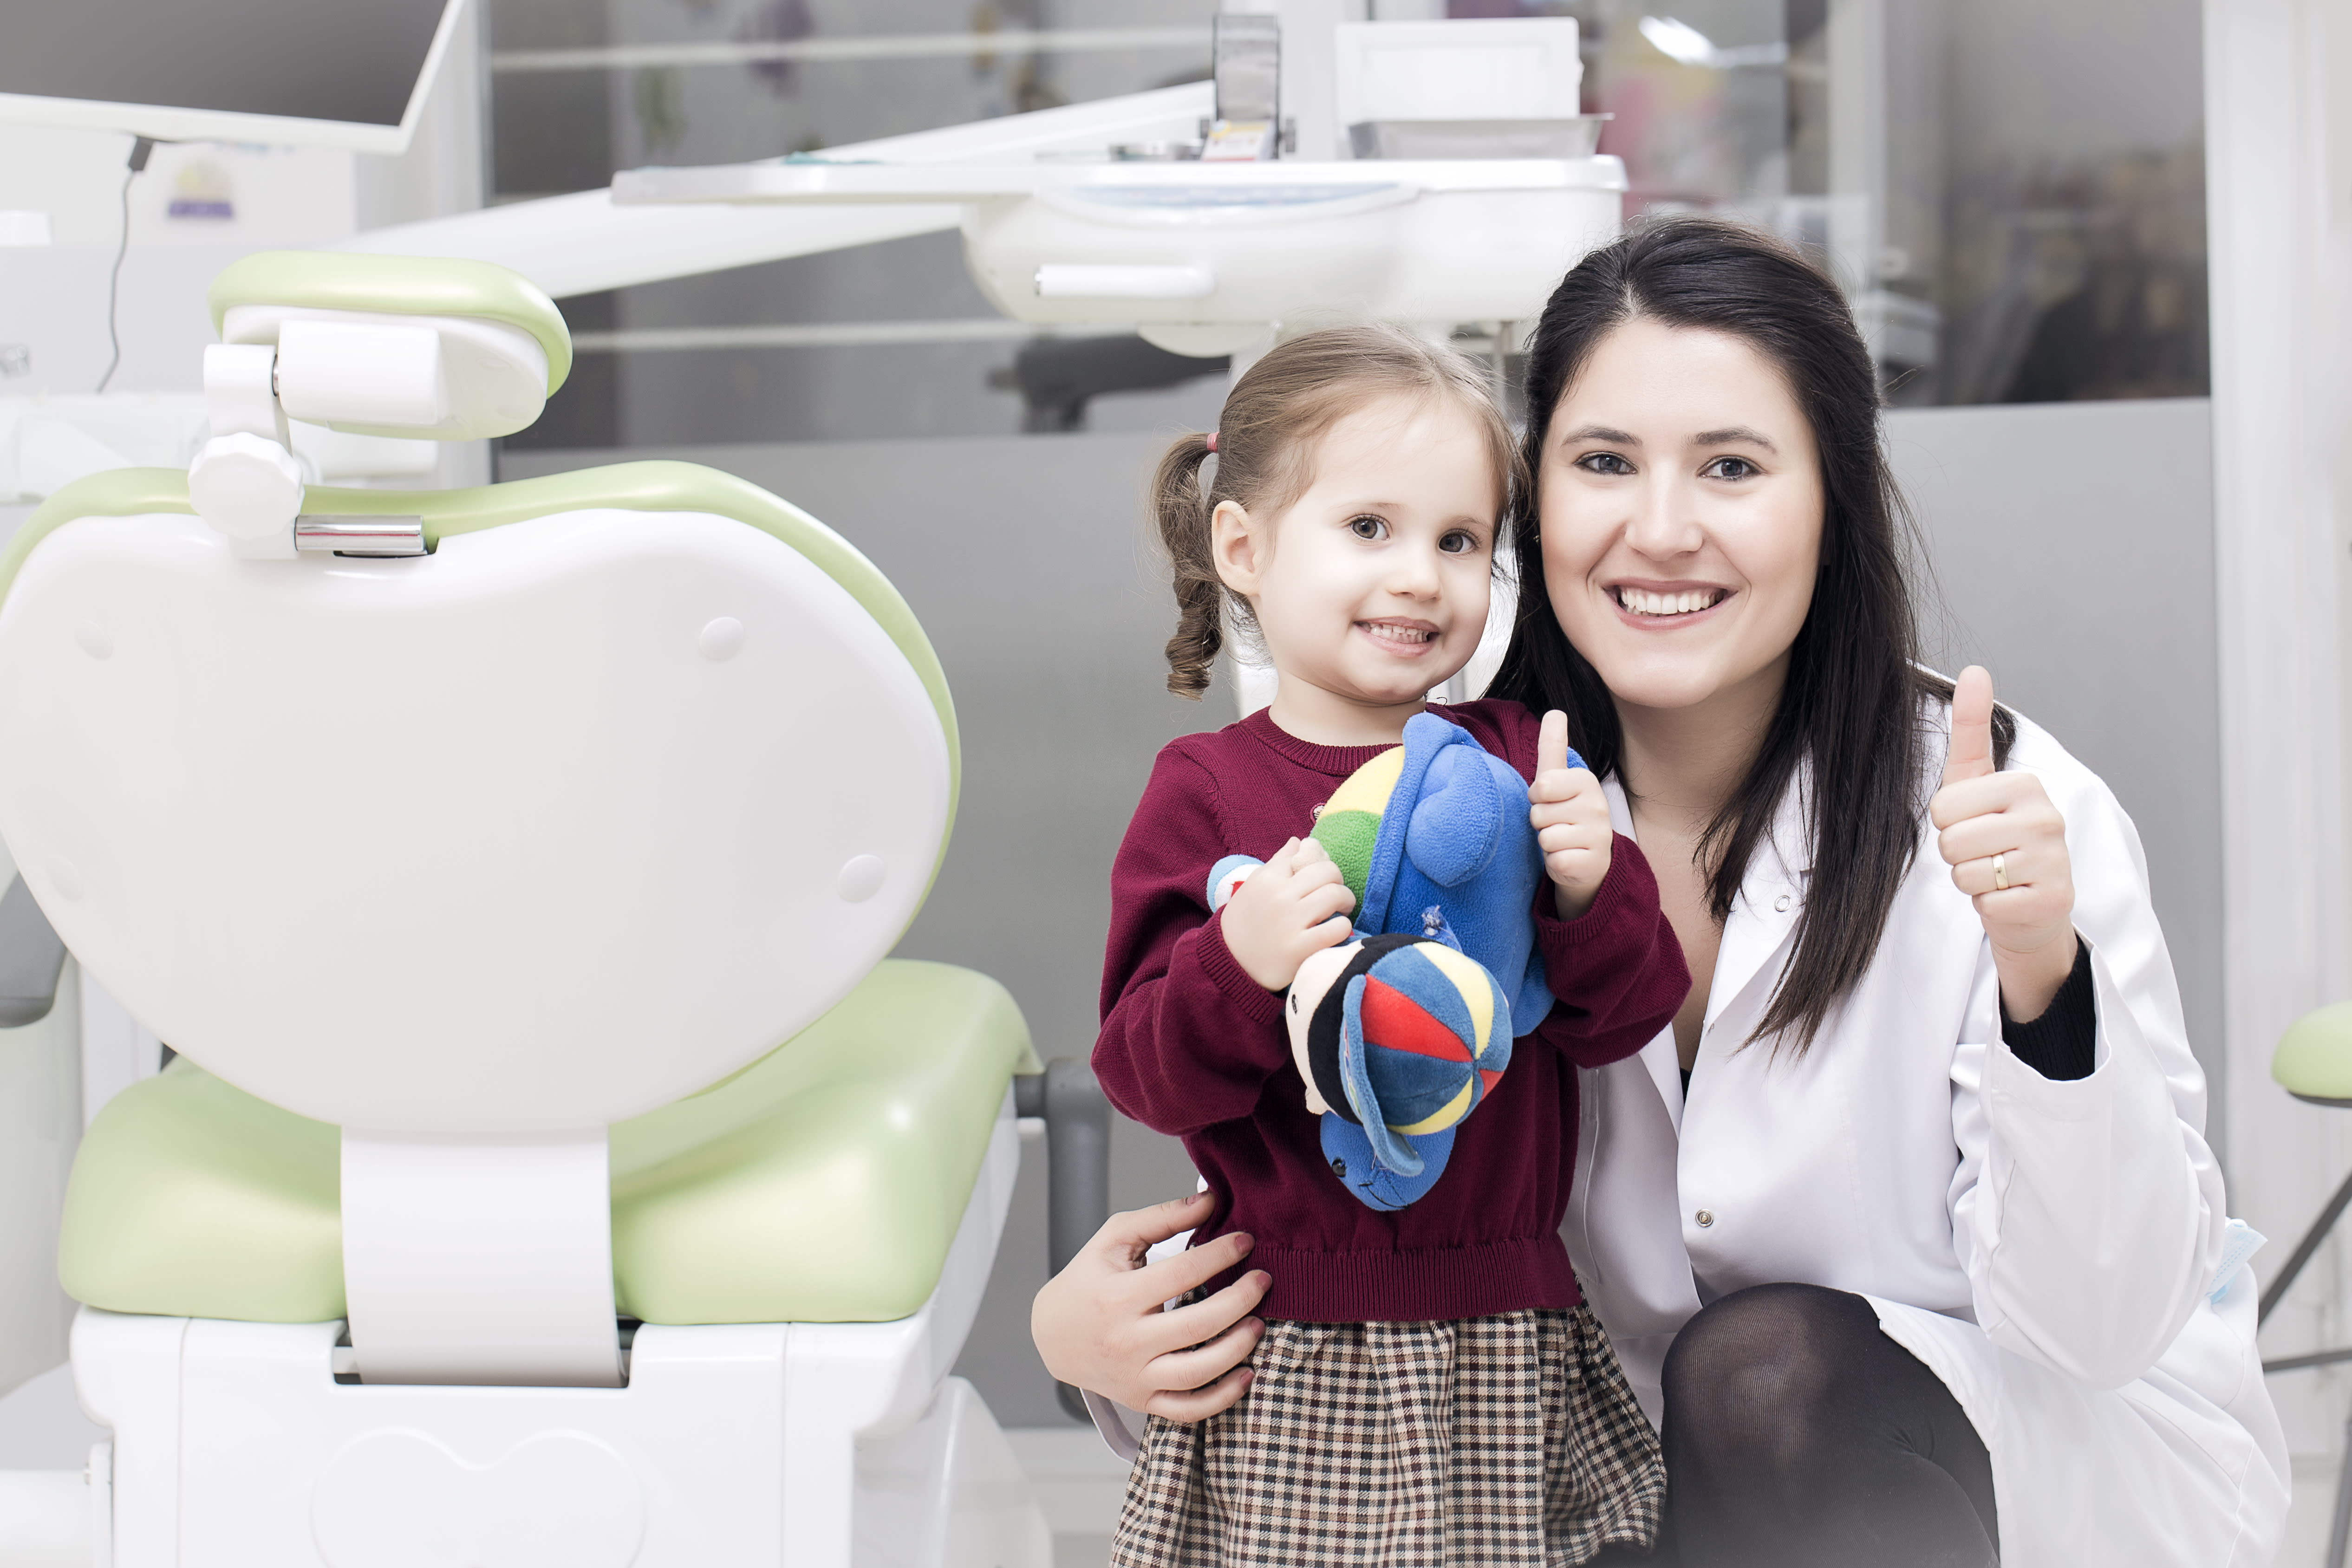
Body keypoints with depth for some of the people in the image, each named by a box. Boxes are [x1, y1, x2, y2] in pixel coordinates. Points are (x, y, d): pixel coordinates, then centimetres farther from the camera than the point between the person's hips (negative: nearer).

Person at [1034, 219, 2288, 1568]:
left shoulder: (2006, 811, -20)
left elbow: (2101, 1326, -21)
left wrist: (2044, 979, -38)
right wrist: (1094, 1329, -22)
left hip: (2068, 1456, -3)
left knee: (1763, 1366, -32)